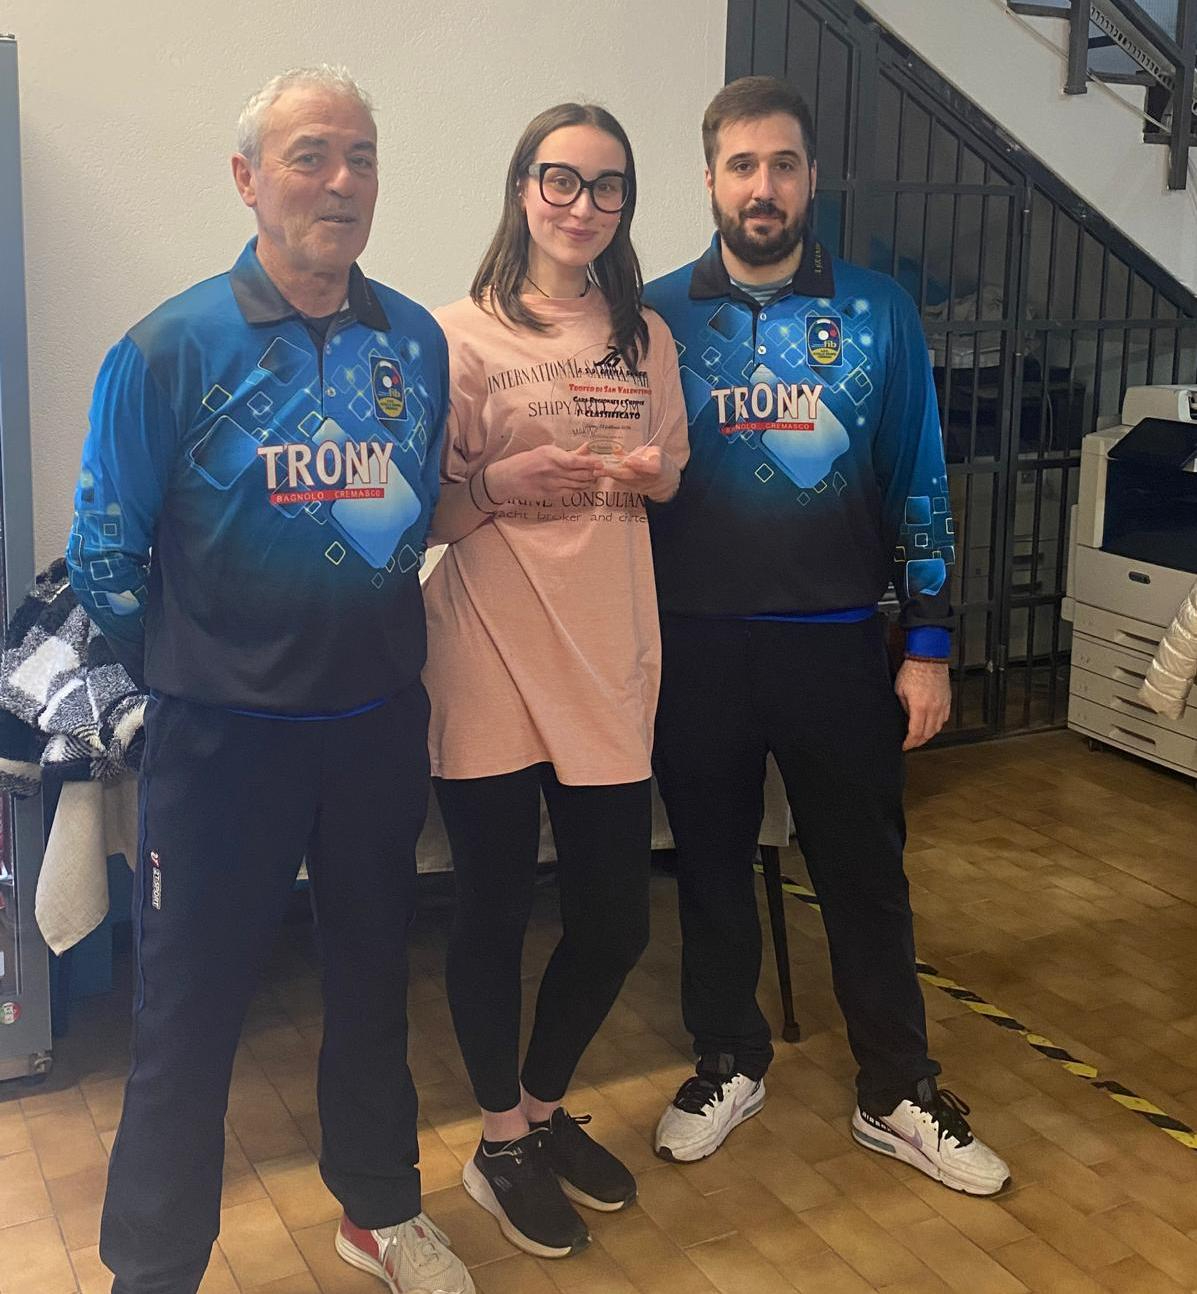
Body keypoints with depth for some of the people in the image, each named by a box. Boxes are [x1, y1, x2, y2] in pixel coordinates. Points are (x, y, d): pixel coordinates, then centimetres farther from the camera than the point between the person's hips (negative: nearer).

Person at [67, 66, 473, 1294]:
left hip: (380, 720, 4)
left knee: (372, 972, 19)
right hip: (225, 734, -4)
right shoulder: (174, 348, -11)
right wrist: (190, 670, 2)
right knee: (187, 1010, 6)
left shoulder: (416, 341, 1)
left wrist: (383, 640, 10)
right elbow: (105, 553, -6)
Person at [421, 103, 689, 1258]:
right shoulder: (462, 333, -3)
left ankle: (544, 1108, 35)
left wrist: (648, 474, -3)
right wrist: (499, 484, -22)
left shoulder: (646, 337, 11)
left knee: (613, 921, 9)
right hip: (491, 662, -4)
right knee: (494, 912, 6)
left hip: (609, 658, 4)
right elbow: (420, 512, -2)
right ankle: (501, 1144, 28)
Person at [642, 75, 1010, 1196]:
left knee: (865, 871, 9)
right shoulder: (659, 316, 0)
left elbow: (918, 484, 3)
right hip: (696, 646, 1)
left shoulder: (877, 314, 1)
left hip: (836, 643, 0)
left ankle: (899, 1096, 25)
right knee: (710, 864, 13)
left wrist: (927, 648, -1)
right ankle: (728, 1063, 33)